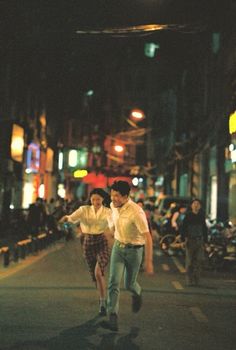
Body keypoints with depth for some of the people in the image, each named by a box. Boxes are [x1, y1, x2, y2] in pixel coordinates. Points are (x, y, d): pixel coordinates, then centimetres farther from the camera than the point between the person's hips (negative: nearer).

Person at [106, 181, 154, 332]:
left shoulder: (136, 212, -28)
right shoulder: (113, 206, -6)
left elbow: (148, 237, -28)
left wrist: (149, 261, -31)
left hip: (134, 250, -4)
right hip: (118, 247, 5)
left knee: (129, 284, 11)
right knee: (114, 282, -10)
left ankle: (137, 293, 47)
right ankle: (113, 318, -10)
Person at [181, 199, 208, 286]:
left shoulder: (201, 217, 9)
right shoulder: (188, 216, 1)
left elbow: (205, 229, 14)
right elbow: (183, 228, 1)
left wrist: (205, 241, 8)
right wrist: (184, 239, -9)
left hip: (199, 241, 3)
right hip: (190, 240, -3)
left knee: (198, 261, 1)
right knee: (189, 261, -2)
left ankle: (196, 280, 8)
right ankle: (189, 280, 2)